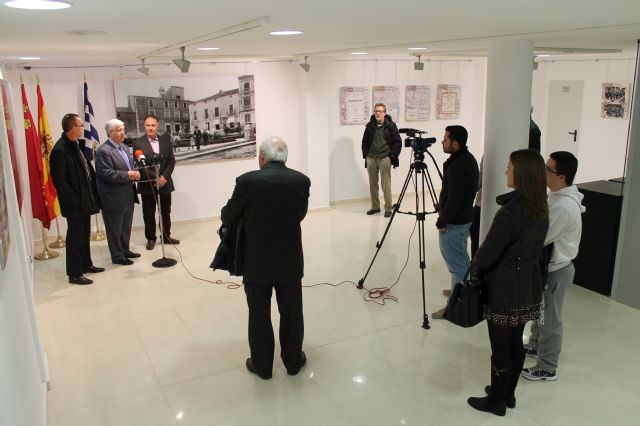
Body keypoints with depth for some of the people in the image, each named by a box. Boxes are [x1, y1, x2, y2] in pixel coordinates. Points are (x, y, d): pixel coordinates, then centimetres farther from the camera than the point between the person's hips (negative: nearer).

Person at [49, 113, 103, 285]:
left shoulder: (77, 144, 7)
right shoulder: (60, 150, -19)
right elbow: (59, 180, -20)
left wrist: (93, 193, 8)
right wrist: (74, 200, -19)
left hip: (85, 200, 8)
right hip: (75, 203, -8)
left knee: (85, 234, 19)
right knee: (75, 237, 2)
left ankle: (86, 264, 34)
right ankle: (74, 274, 12)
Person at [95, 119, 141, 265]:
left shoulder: (124, 147, 12)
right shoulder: (103, 151, -16)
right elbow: (106, 174, -22)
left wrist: (135, 173, -2)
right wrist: (127, 175, -22)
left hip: (128, 195, 9)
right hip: (113, 197, -8)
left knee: (126, 226, 19)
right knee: (115, 228, 5)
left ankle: (125, 250, 34)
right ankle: (117, 256, 16)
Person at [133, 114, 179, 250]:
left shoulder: (165, 140, 4)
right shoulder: (138, 143, -6)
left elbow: (171, 160, 1)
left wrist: (164, 177, -12)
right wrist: (155, 178, -18)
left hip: (165, 182, 3)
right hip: (147, 185, -3)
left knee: (166, 212, 13)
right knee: (149, 214, 6)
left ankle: (166, 236, 27)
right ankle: (151, 238, 19)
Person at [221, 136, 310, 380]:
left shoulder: (247, 181, -14)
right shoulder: (301, 180, -6)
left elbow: (227, 217, -3)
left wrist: (249, 215, 19)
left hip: (257, 261, -2)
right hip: (290, 261, 2)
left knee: (259, 315, 12)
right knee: (292, 312, 16)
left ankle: (262, 365, 26)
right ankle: (293, 361, 31)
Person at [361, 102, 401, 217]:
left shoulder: (391, 125, -3)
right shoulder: (370, 126, 6)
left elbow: (398, 142, 0)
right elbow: (365, 141, 16)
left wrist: (392, 155, -6)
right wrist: (365, 154, 8)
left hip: (385, 158, -4)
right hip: (371, 158, 4)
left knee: (386, 185, -4)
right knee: (372, 184, 9)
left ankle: (388, 208, 4)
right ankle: (375, 206, 21)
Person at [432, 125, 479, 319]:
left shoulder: (457, 166, -25)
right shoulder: (469, 158, 7)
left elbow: (454, 199, -26)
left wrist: (441, 222, -16)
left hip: (453, 223, -10)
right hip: (464, 218, 10)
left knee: (456, 263, -1)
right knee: (461, 259, 22)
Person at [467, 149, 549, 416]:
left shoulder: (511, 210, -25)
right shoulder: (541, 209, 2)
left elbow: (489, 251, -19)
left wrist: (475, 269, 0)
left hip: (505, 289, -8)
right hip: (528, 284, 9)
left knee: (501, 349, 7)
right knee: (515, 343, 20)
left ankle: (496, 401, 24)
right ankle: (508, 394, 36)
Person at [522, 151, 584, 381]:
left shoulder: (563, 207, -30)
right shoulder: (560, 196, 2)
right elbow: (543, 227, 13)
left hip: (555, 270, -10)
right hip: (549, 265, 10)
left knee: (550, 319, 5)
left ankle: (547, 368, 21)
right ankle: (535, 345, 46)